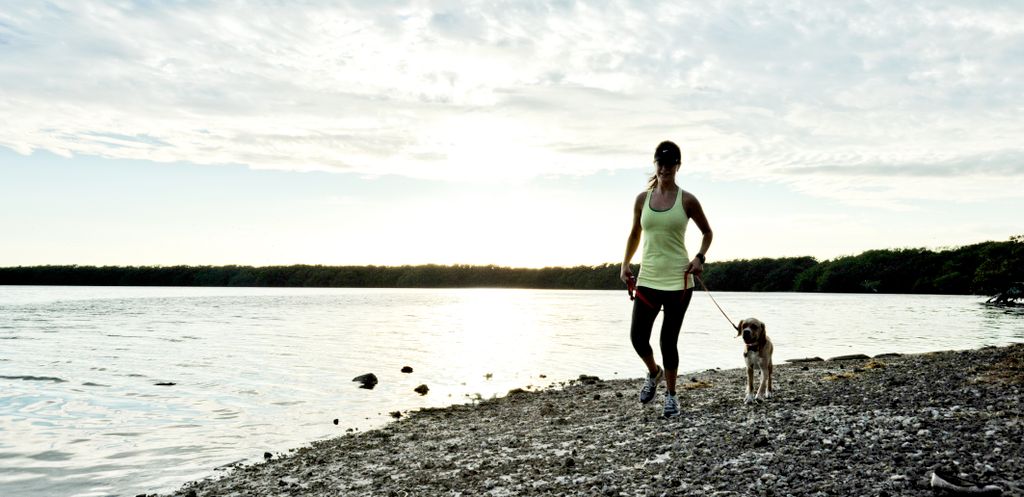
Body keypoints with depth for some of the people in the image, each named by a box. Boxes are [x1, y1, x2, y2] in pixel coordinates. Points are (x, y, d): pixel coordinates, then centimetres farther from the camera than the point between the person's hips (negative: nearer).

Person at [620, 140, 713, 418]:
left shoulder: (687, 200, -2)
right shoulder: (642, 199, 6)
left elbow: (707, 232, 9)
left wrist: (700, 258, -7)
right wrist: (625, 264, 6)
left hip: (678, 280, -3)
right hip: (647, 278, 3)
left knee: (668, 340, 1)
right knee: (638, 337, -3)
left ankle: (671, 395, 21)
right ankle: (654, 373, 30)